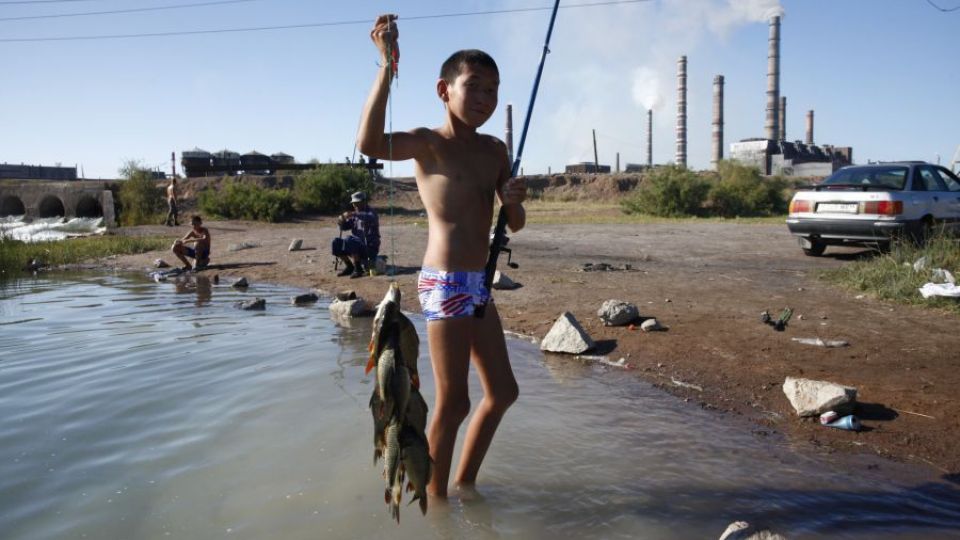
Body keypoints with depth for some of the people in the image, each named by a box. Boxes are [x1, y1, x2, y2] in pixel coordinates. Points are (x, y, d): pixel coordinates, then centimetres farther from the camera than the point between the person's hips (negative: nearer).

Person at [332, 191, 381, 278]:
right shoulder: (356, 214, 15)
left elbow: (371, 218, -34)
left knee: (348, 243, -31)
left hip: (369, 246, -8)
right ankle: (350, 266, 7)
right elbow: (345, 227, 16)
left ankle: (358, 269, -16)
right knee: (336, 244, -6)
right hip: (357, 242, 8)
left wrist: (354, 214, -41)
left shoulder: (371, 212, -8)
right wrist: (341, 222, -8)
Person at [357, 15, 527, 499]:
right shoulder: (429, 143, -8)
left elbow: (515, 225, 14)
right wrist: (387, 65, -33)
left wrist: (514, 201, -9)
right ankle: (436, 497, 19)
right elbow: (370, 143, -30)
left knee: (503, 391, 17)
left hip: (478, 284, 8)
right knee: (453, 403, -1)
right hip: (445, 284, -8)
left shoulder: (495, 151, 12)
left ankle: (465, 482, 34)